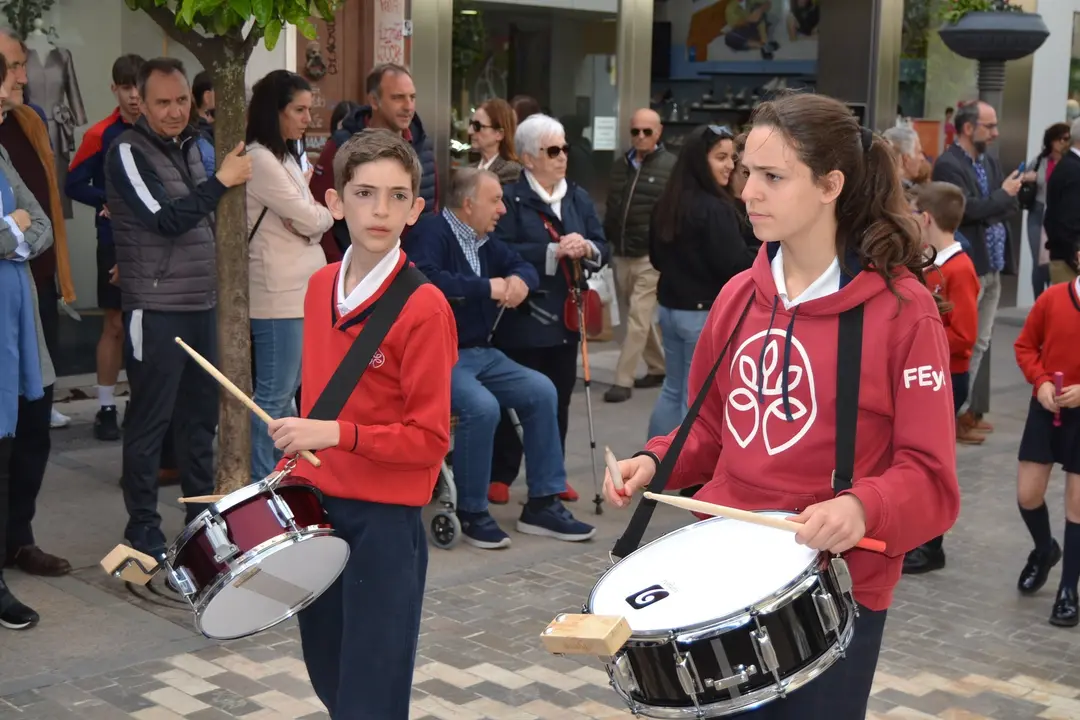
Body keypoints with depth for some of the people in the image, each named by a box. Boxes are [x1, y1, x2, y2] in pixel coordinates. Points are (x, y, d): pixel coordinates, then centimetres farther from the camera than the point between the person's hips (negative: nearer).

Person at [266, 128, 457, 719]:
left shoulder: (424, 307, -17)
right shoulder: (320, 287, 4)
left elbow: (430, 439, -18)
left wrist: (337, 435, -26)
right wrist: (300, 456, 9)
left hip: (384, 523, -7)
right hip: (319, 506, 7)